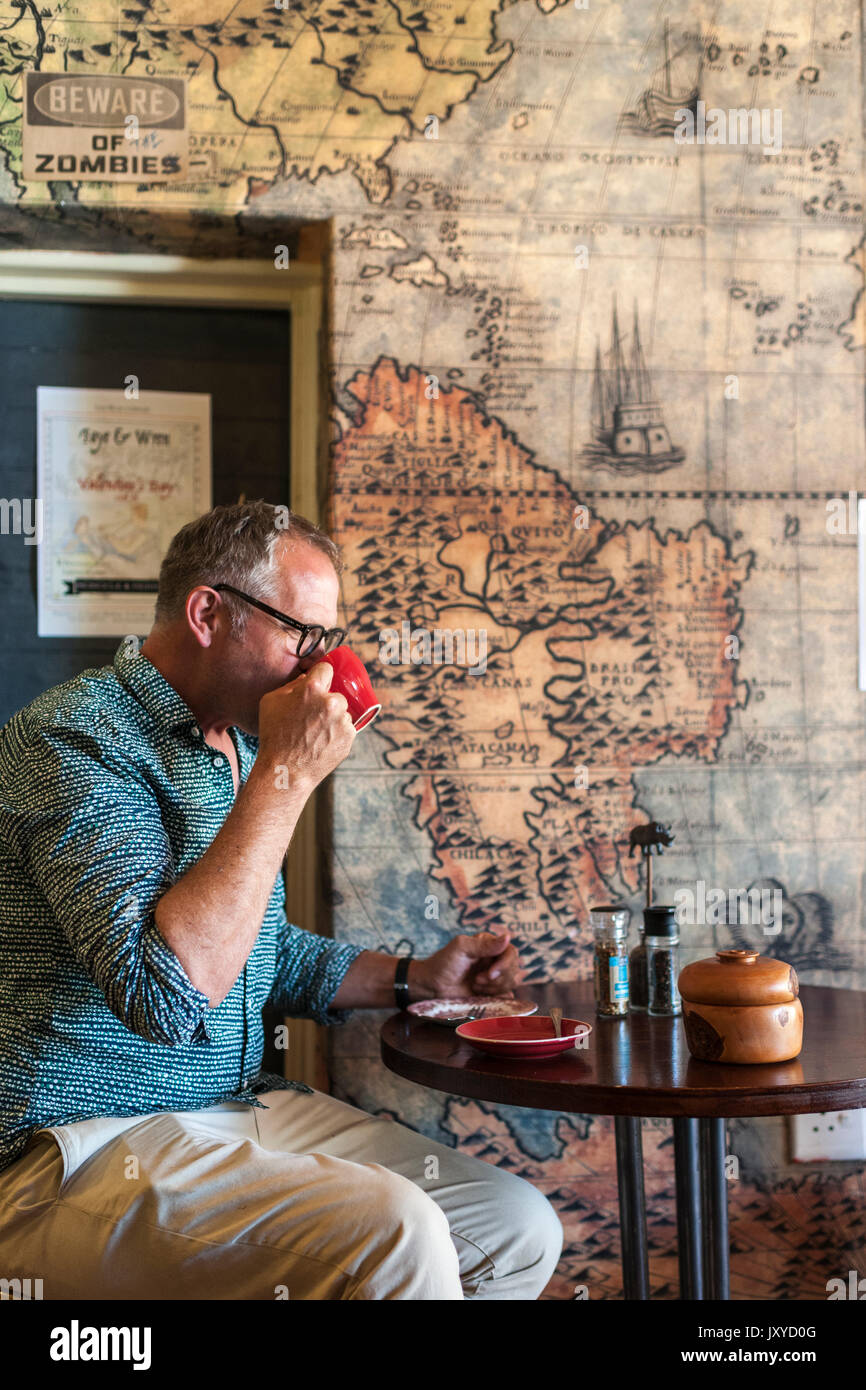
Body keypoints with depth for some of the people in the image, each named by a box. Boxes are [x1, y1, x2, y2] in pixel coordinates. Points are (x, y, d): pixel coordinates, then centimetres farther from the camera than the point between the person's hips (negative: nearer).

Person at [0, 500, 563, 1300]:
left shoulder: (239, 746, 13)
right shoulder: (74, 739, -16)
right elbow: (170, 993, -29)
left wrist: (414, 977, 13)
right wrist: (285, 776, -25)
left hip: (245, 1105, 9)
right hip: (87, 1145, -9)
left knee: (520, 1230, -1)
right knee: (394, 1233, -29)